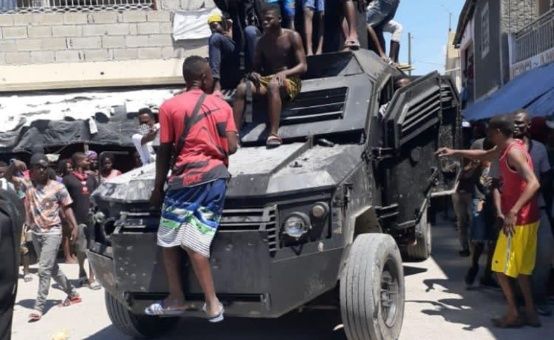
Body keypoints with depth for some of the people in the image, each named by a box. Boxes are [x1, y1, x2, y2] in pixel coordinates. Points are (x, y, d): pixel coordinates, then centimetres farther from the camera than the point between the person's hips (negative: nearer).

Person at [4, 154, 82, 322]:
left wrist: (74, 227, -15)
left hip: (52, 232, -5)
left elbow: (67, 208, -4)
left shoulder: (58, 187, -6)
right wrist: (14, 165, -15)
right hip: (36, 233, 5)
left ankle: (38, 307, -7)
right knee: (52, 268, 15)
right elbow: (8, 177, 5)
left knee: (44, 270, -11)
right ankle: (73, 294, 31)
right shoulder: (27, 184, 3)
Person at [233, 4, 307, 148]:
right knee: (242, 87, -24)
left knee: (273, 85, -40)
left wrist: (284, 73, -26)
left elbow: (303, 66, -9)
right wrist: (255, 73, -10)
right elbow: (257, 66, 16)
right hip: (266, 80, 5)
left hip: (290, 81, -4)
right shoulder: (262, 41, 11)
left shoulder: (292, 37, -3)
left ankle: (274, 134, -45)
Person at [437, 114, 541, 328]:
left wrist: (513, 211, -35)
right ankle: (531, 314, 18)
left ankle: (513, 314, 7)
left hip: (518, 220, -10)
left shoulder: (513, 152, -18)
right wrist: (454, 152, 30)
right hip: (526, 219, 10)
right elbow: (484, 156, 31)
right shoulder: (506, 149, 11)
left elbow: (533, 183, -28)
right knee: (521, 268, 15)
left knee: (501, 268, 0)